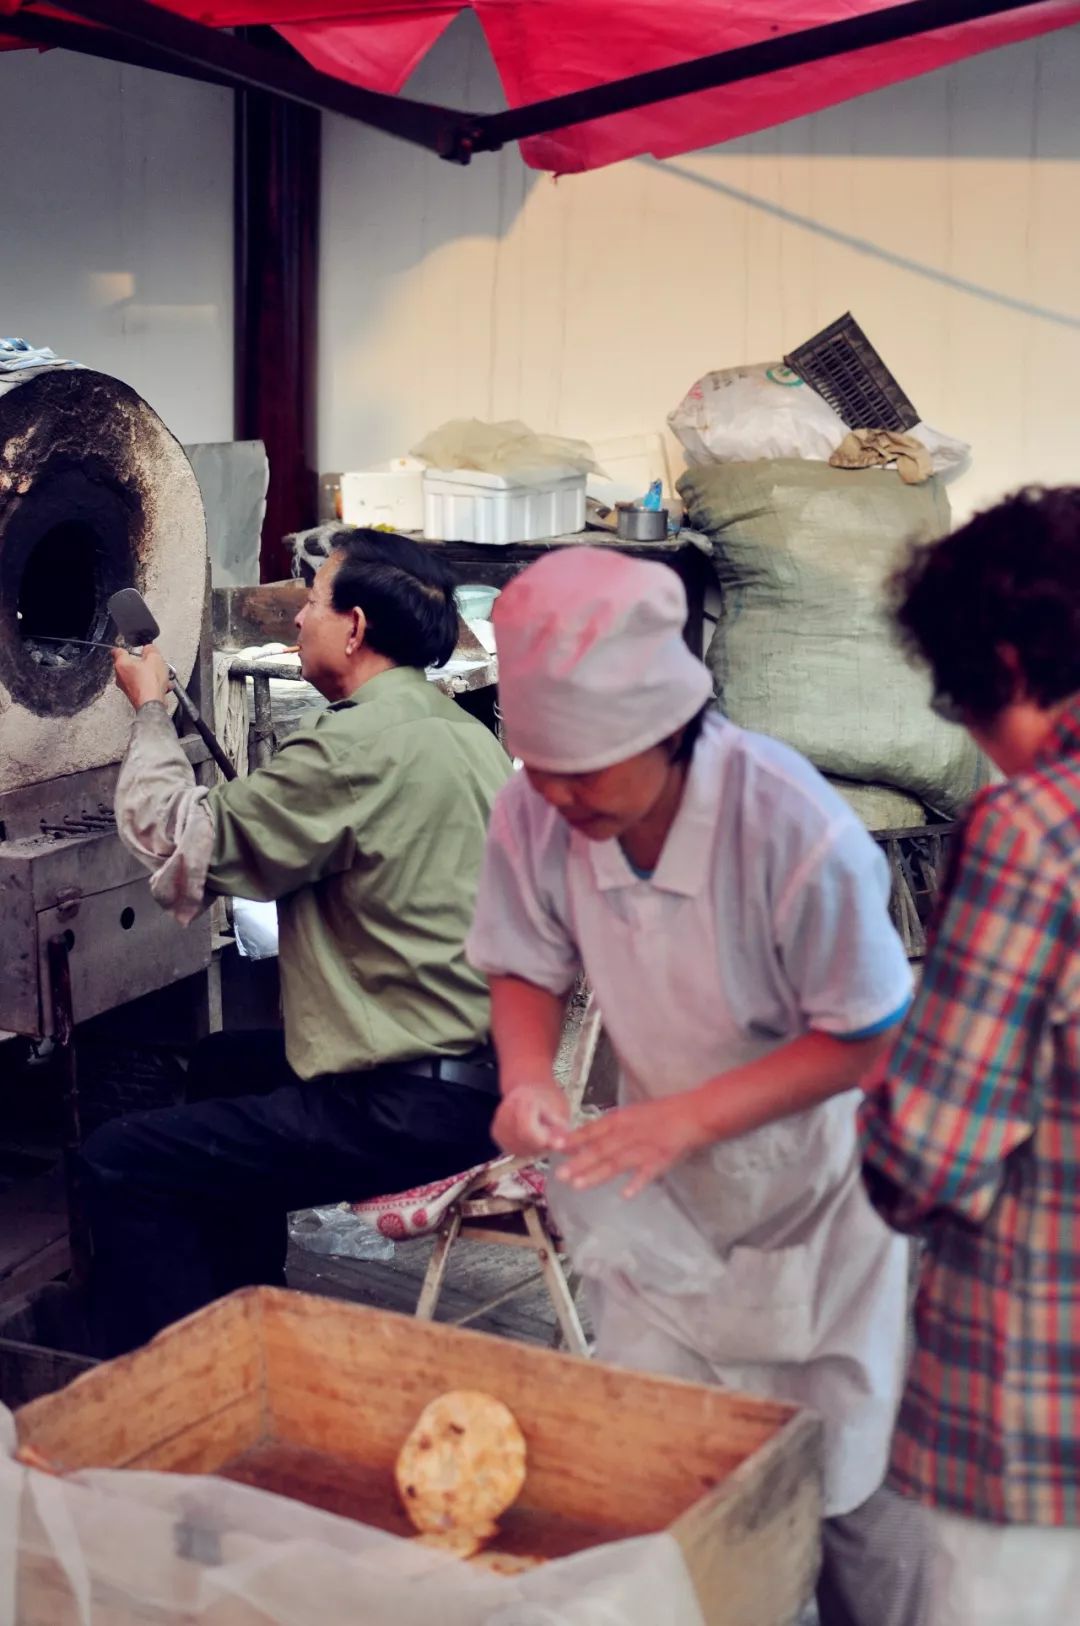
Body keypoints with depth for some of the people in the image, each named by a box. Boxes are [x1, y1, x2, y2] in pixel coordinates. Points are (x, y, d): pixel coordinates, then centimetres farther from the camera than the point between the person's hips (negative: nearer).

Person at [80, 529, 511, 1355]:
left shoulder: (360, 746, -20)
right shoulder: (465, 734, 9)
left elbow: (182, 844, -13)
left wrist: (151, 709, 2)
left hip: (416, 1107, -10)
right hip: (483, 1070, 10)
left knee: (120, 1164, -5)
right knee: (223, 1067, 31)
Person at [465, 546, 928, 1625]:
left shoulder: (798, 834, -32)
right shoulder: (533, 819, -20)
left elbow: (869, 1041, -21)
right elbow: (527, 970, -2)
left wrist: (692, 1115, -31)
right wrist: (527, 1078, -23)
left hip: (811, 1193, -4)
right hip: (663, 1187, 4)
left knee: (841, 1490, 7)